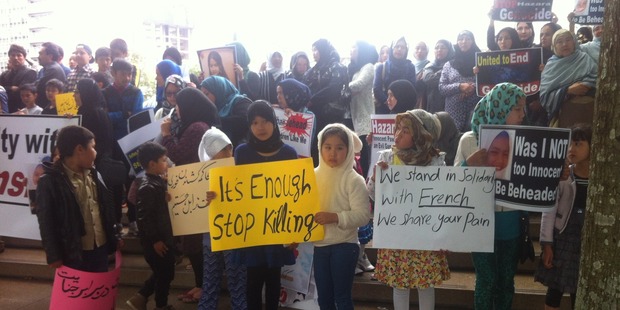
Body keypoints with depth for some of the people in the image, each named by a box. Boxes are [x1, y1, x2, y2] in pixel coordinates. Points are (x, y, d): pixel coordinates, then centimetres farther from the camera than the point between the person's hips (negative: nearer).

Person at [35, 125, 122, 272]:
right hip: (73, 254, -6)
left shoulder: (94, 175, 7)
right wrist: (53, 256, -10)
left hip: (100, 248, 6)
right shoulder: (50, 182, -12)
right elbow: (46, 223, -10)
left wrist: (114, 236, 15)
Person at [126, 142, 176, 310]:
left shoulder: (159, 181, 7)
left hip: (164, 236, 9)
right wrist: (155, 240, -19)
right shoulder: (148, 188, -21)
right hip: (155, 240, -9)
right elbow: (144, 218, -23)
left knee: (162, 272, 20)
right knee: (165, 274, 7)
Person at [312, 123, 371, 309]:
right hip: (319, 246, 5)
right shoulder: (313, 175, 3)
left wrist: (335, 217, -28)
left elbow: (363, 215, -17)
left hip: (345, 246, -5)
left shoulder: (354, 180, -11)